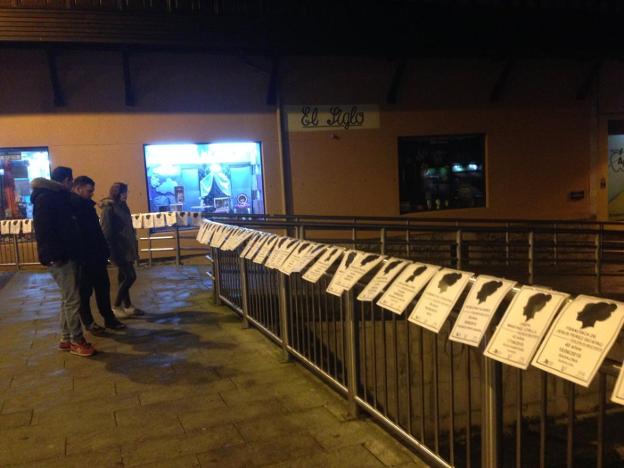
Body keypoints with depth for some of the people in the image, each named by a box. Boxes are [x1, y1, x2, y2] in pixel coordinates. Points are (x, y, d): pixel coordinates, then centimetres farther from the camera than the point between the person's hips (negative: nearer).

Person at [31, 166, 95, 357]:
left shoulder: (58, 197, 17)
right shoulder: (46, 198, -12)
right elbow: (43, 229, -20)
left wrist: (74, 252, 17)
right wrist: (54, 254, -24)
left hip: (67, 255, 10)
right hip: (59, 258, -10)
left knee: (67, 298, 14)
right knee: (72, 299, -5)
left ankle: (66, 339, 22)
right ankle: (77, 341, 3)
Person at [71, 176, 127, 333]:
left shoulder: (87, 204, 14)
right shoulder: (71, 206, -12)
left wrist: (104, 250, 8)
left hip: (96, 255, 8)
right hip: (82, 257, -8)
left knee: (103, 287, 10)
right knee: (85, 291, 5)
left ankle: (109, 318, 19)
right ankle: (88, 322, 17)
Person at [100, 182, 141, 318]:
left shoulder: (123, 206, 12)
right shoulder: (108, 209, -12)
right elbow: (106, 232, -16)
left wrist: (134, 248, 16)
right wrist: (113, 252, -20)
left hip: (127, 247, 8)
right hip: (118, 249, -8)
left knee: (124, 277, 12)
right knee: (130, 276, -8)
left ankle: (127, 306, 19)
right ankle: (116, 307, 3)